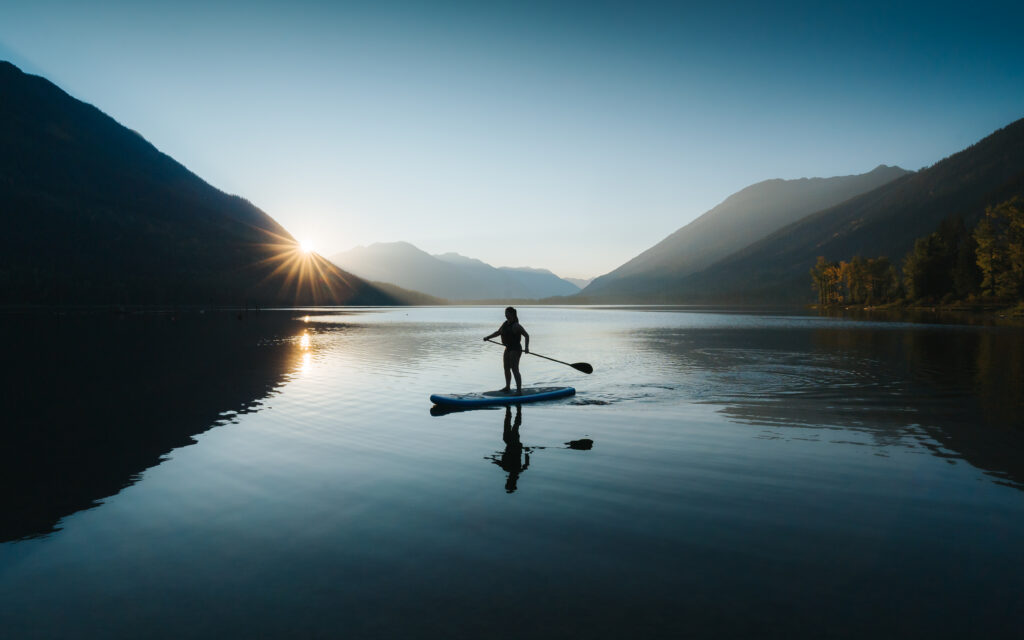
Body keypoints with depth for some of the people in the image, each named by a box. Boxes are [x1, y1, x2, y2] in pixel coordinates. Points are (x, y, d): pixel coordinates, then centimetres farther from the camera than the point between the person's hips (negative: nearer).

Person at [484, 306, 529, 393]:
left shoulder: (516, 326, -17)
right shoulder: (505, 323, 9)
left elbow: (527, 336, -19)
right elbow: (498, 332, 23)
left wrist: (526, 347, -30)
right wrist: (488, 337, 15)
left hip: (515, 350, -9)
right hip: (508, 349, 9)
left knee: (514, 370, -15)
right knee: (506, 369, 19)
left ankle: (519, 390, -16)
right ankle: (508, 387, 36)